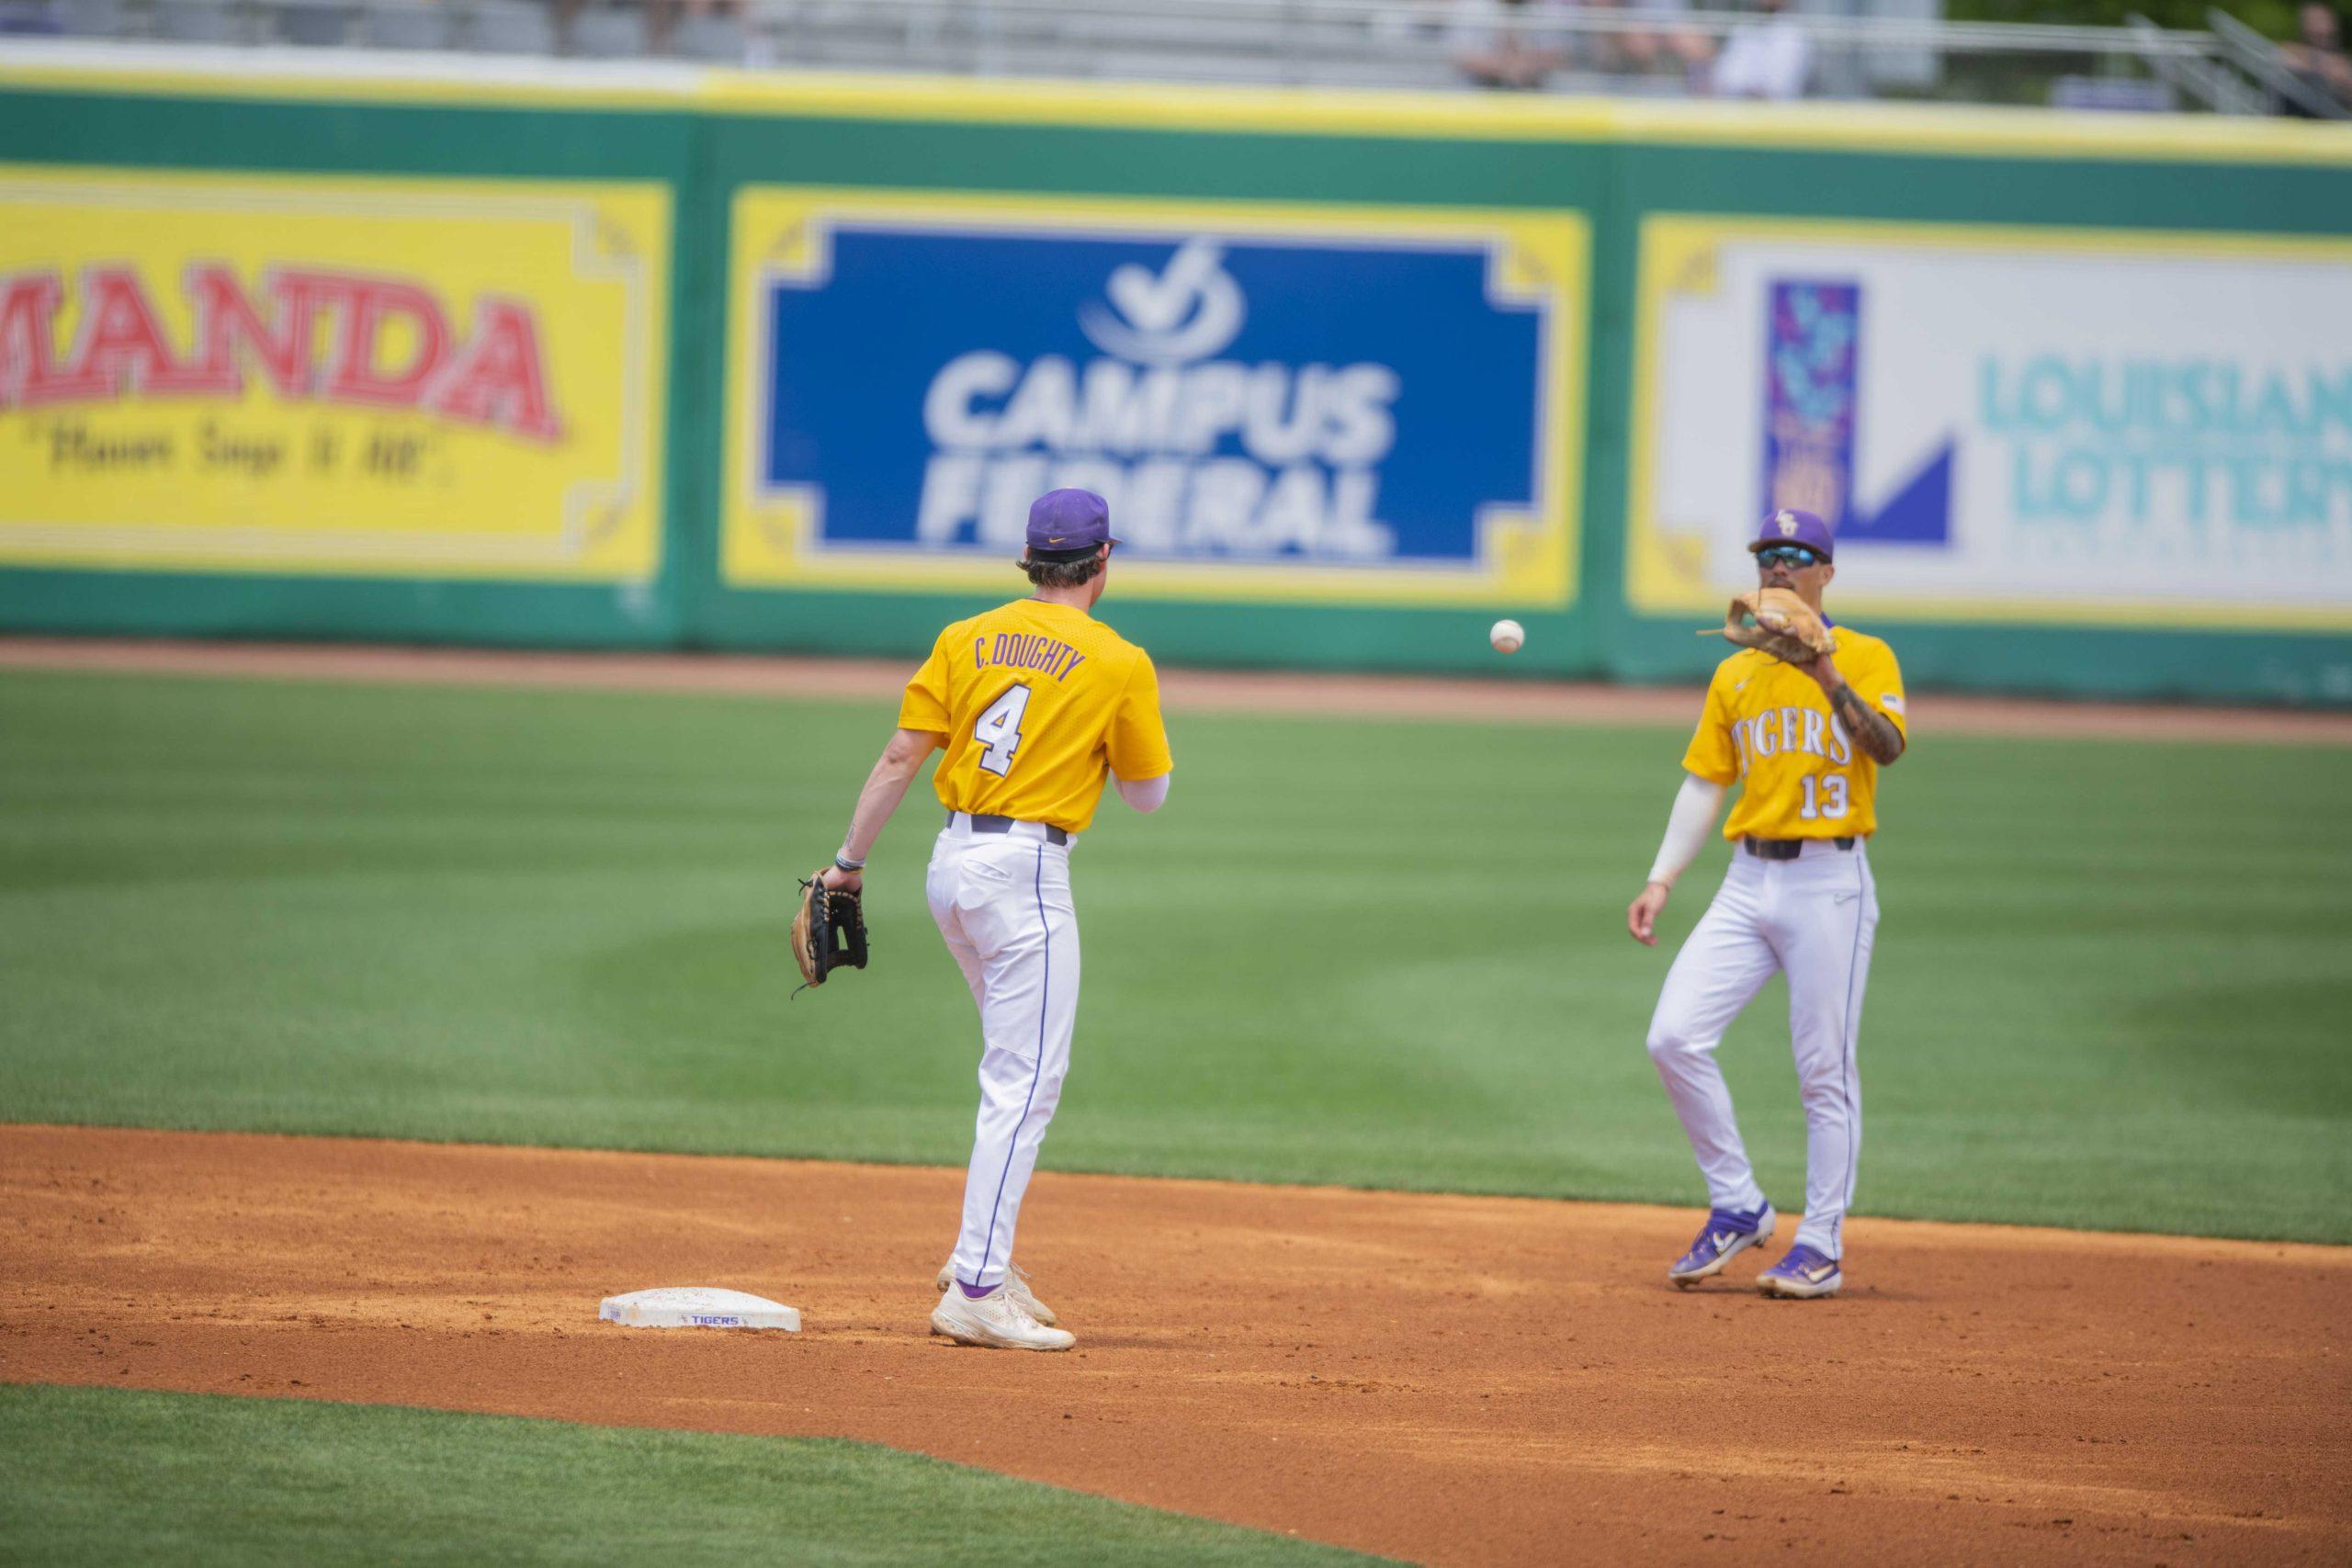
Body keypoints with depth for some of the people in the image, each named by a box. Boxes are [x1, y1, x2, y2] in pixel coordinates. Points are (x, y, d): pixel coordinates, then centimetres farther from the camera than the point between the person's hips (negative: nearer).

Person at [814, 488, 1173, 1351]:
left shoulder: (965, 640, 7)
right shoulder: (1119, 664, -5)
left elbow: (900, 757, 3)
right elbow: (1148, 791, 5)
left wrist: (849, 861, 7)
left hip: (951, 861, 7)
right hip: (1027, 874, -7)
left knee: (1021, 1067, 21)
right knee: (1025, 1083, -6)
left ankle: (983, 1261, 20)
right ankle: (975, 1292, -14)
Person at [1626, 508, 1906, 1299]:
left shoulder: (1866, 657, 0)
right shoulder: (1734, 675, 16)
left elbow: (1888, 744, -16)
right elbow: (1704, 784, 16)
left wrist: (1830, 681, -29)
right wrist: (1661, 880, 8)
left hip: (1830, 883, -5)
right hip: (1748, 880, 5)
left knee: (1824, 1068, -4)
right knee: (1674, 1036, -7)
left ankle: (1821, 1246, 4)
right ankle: (1737, 1207, 7)